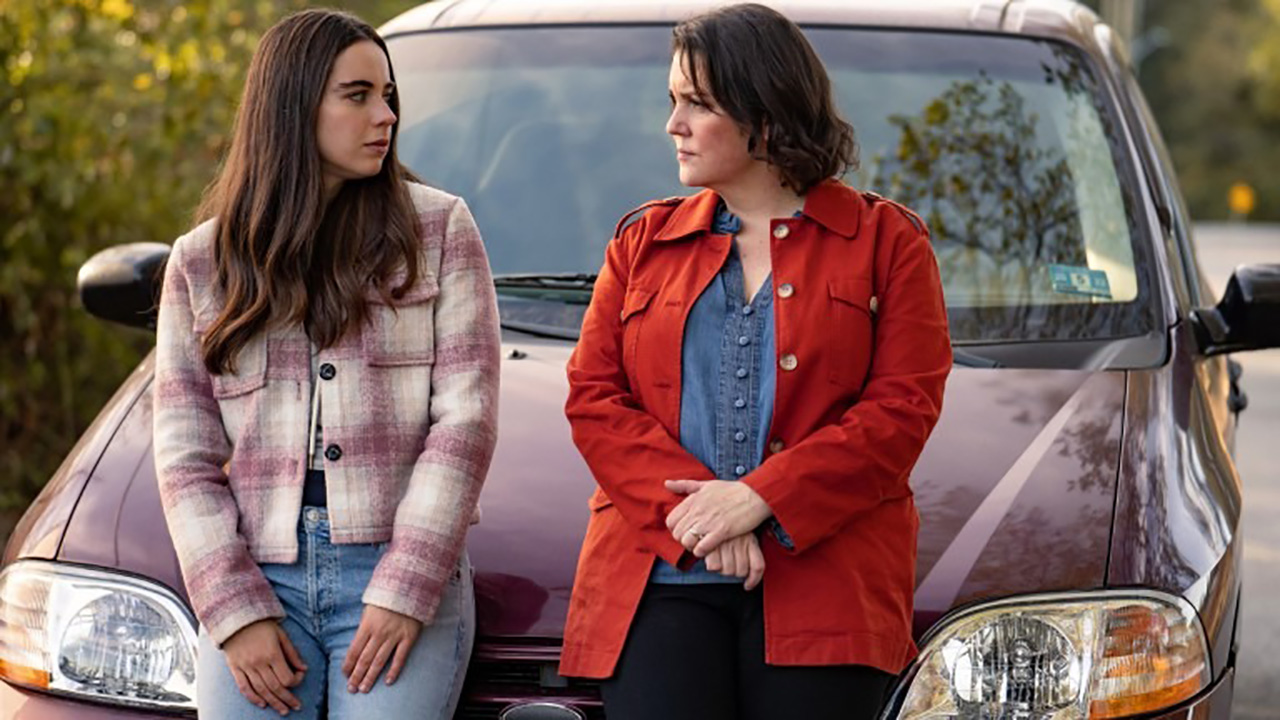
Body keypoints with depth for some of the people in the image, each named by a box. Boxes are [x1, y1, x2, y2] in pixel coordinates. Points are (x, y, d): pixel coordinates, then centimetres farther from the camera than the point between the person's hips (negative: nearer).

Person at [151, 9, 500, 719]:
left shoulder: (438, 228, 5)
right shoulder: (200, 262, 10)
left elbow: (466, 418, -2)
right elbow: (185, 458, 6)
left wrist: (404, 590, -10)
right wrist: (235, 608, -6)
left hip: (404, 579, -2)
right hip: (257, 581, 2)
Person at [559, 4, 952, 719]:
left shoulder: (886, 239, 8)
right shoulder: (644, 240, 18)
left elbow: (903, 408, -2)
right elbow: (593, 397, 8)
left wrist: (759, 499, -13)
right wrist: (693, 507, -9)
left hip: (822, 588, -2)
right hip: (659, 583, 2)